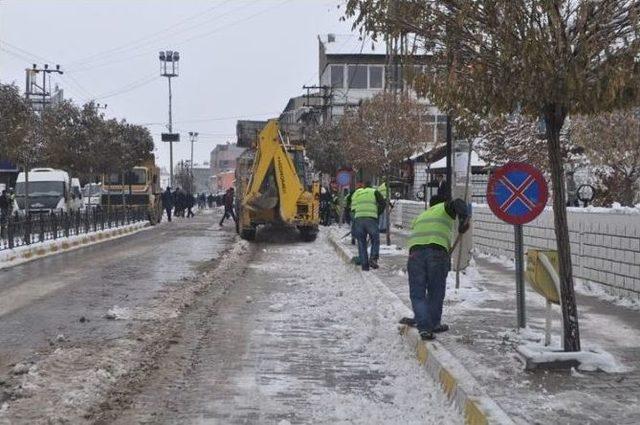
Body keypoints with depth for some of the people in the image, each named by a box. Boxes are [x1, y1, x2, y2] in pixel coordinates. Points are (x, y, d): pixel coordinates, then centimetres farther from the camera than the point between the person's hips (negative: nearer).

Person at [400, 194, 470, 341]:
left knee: (417, 294, 6)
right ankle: (433, 323, 23)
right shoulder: (444, 208, 21)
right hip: (437, 251, -3)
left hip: (415, 251, 3)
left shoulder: (420, 216, 35)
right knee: (436, 292, 13)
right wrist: (464, 218, -18)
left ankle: (424, 327, -5)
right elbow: (457, 204, -1)